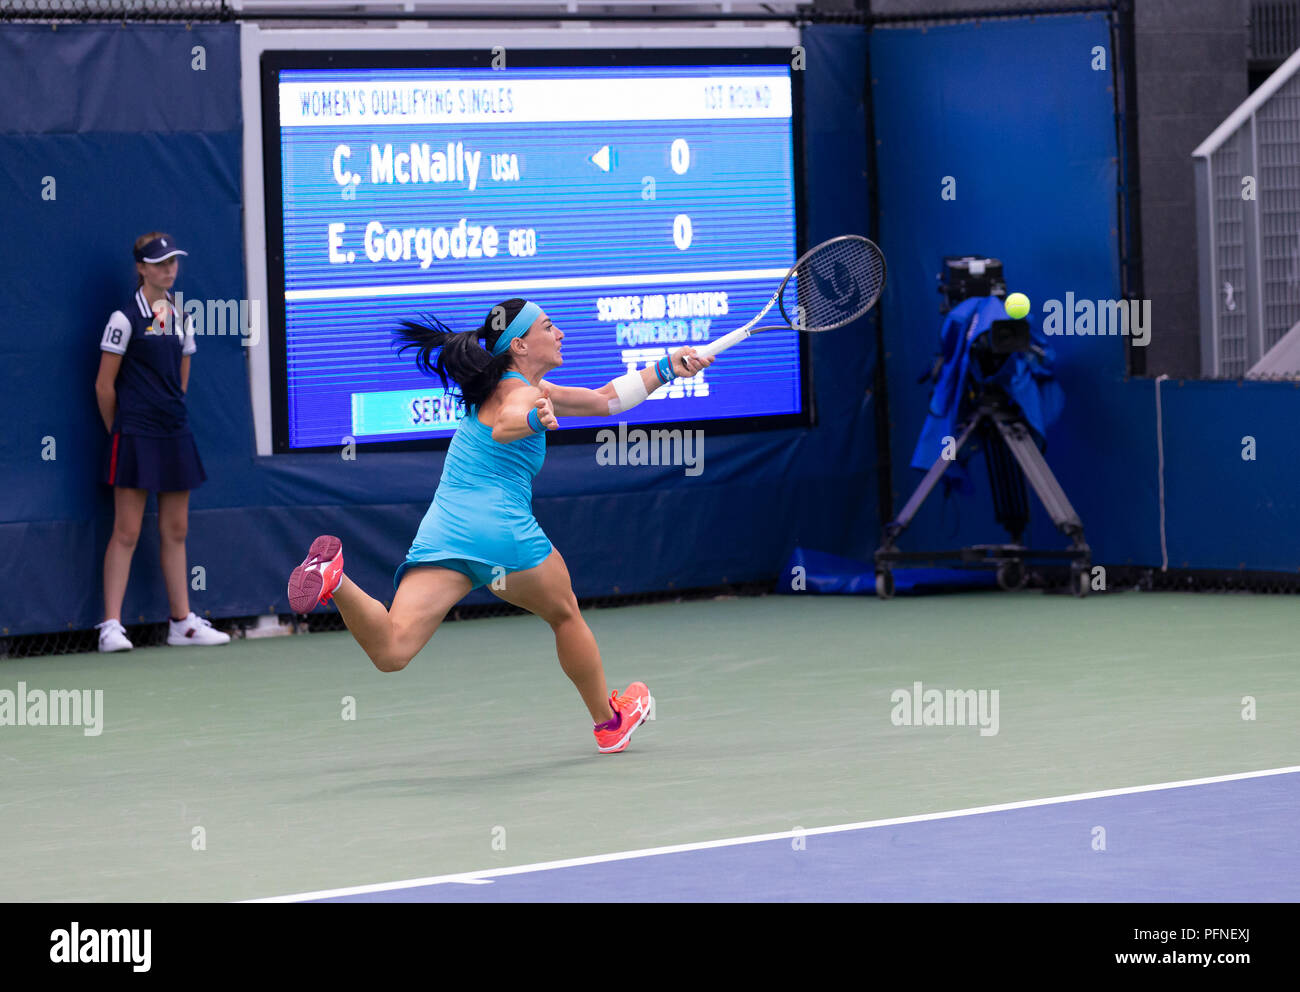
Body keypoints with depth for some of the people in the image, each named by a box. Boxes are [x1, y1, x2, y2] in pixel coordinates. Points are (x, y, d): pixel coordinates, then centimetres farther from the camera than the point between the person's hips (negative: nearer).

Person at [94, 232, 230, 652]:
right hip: (135, 438, -6)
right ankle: (111, 626, -6)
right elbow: (104, 385, -3)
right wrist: (120, 430, 4)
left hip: (175, 434, 6)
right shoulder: (125, 318, -6)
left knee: (175, 530, 9)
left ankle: (183, 623, 13)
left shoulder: (181, 319, 12)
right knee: (127, 531, -7)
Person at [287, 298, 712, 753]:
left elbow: (604, 400, 32)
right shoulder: (521, 392, -3)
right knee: (565, 615, 23)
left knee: (391, 652, -13)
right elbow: (505, 426, -27)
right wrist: (535, 420, -48)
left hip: (441, 529, 7)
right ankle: (609, 722, 38)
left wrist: (666, 369, 29)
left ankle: (335, 578, -37)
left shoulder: (521, 389, 25)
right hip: (503, 528, -7)